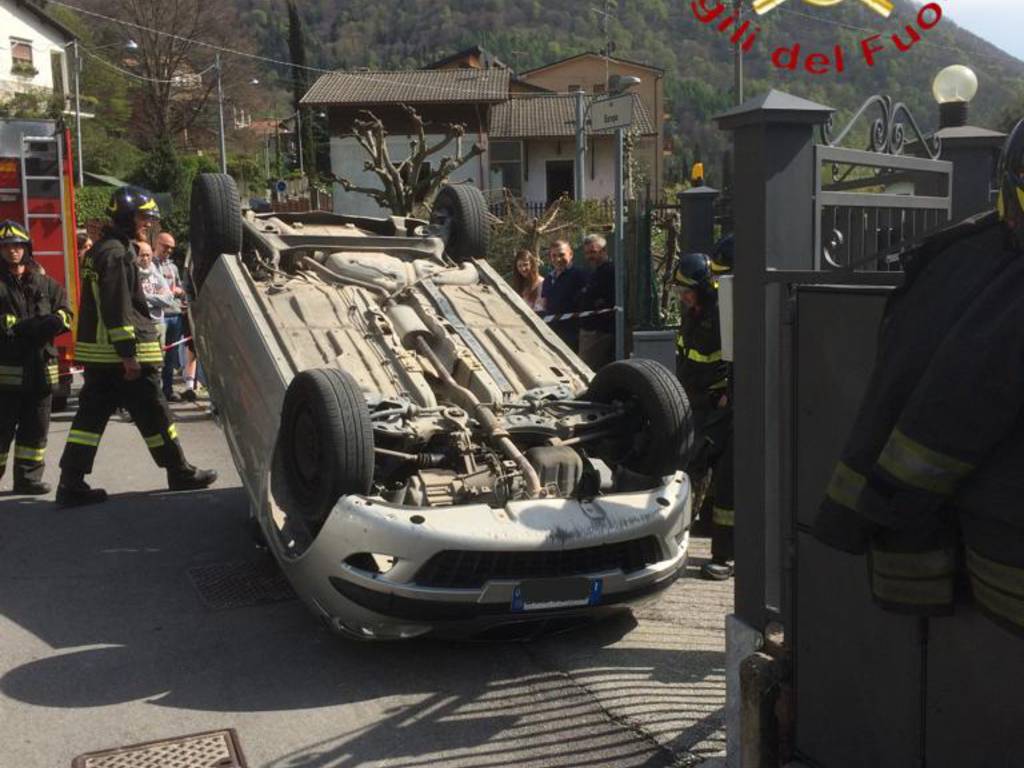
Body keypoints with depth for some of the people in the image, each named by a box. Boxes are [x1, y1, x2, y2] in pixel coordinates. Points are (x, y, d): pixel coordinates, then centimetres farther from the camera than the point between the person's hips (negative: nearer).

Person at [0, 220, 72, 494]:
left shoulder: (45, 283, 12)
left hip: (40, 366, 4)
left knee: (35, 427, 9)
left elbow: (65, 313, 7)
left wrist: (52, 323, -14)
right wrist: (24, 328, -21)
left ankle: (28, 477, 18)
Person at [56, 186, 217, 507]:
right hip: (120, 354, -10)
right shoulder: (116, 252, -13)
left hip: (96, 353, 10)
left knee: (91, 415, 7)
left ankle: (71, 485, 6)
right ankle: (181, 475, 12)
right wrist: (129, 353, -21)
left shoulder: (100, 250, 19)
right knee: (153, 415, 1)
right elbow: (118, 308, -20)